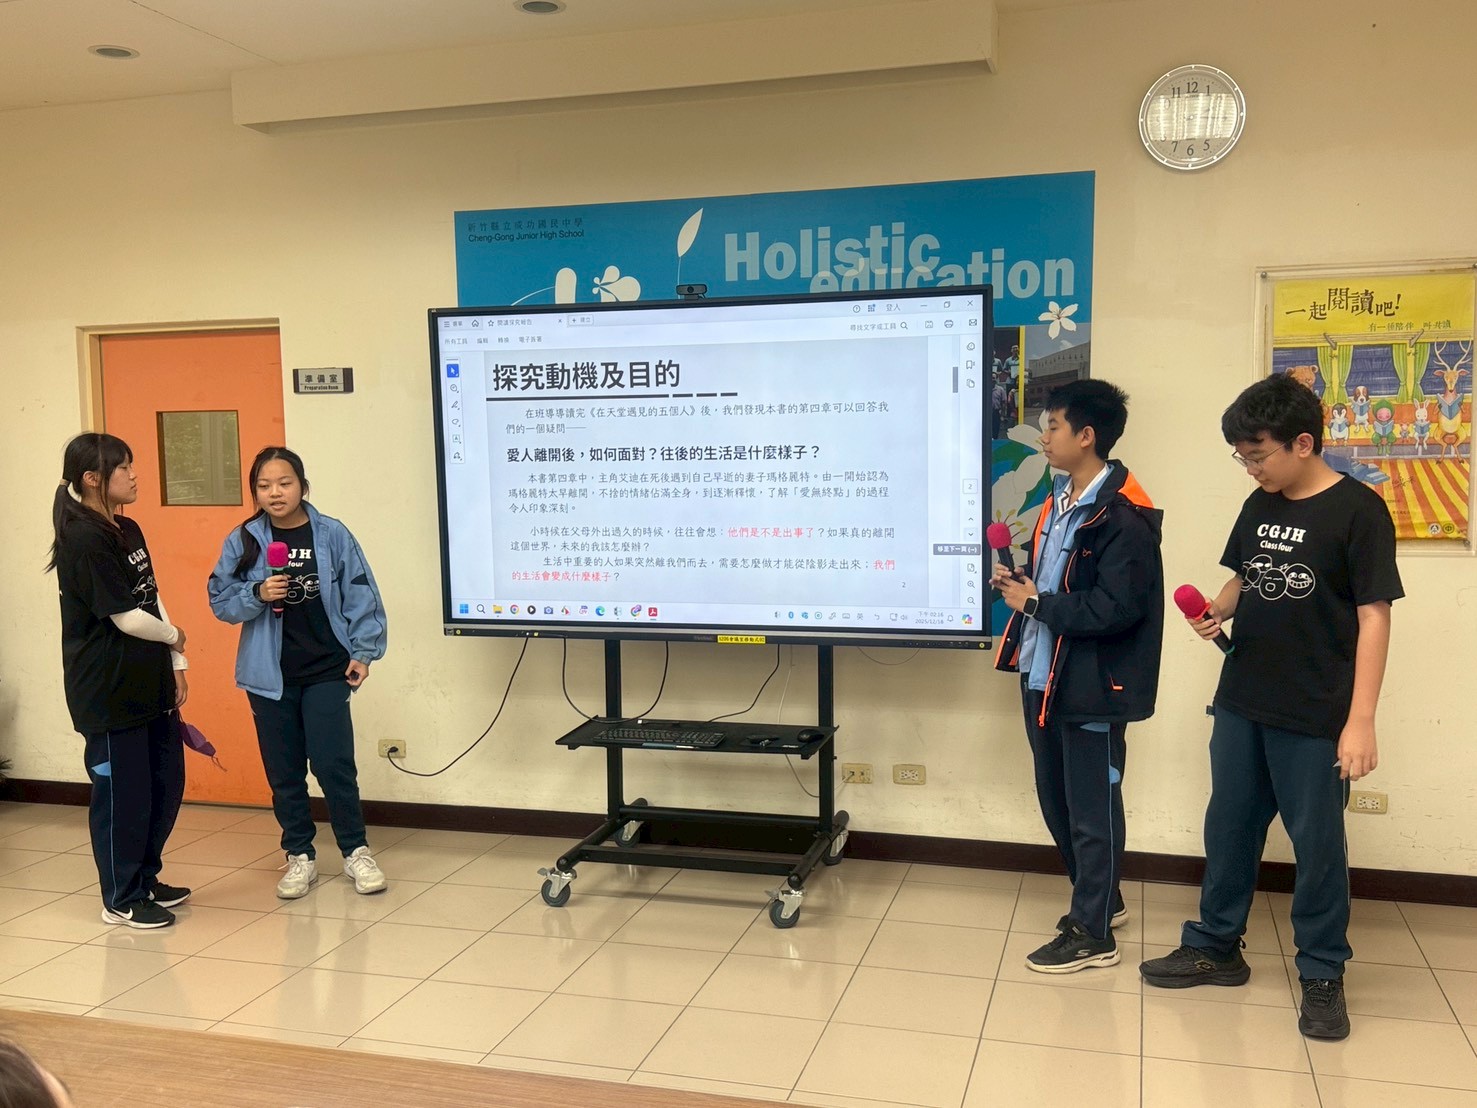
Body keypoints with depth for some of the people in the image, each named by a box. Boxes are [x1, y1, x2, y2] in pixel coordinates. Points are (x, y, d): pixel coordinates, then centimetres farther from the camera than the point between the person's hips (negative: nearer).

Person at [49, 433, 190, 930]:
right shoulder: (84, 539, -17)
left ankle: (145, 879, 31)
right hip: (110, 688, -9)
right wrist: (175, 637, -1)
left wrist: (175, 664, 9)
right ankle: (121, 900, 17)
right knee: (123, 792, 2)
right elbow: (127, 617, -19)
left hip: (150, 682, 9)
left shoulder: (129, 531, 10)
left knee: (166, 783, 15)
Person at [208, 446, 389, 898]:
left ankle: (355, 850, 15)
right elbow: (220, 602, 2)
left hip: (326, 671, -2)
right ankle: (299, 856, 25)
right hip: (270, 674, 2)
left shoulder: (332, 535, -4)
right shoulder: (242, 541, 0)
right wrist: (258, 594, -16)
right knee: (284, 772, 10)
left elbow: (361, 596, -1)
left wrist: (363, 651, -5)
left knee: (334, 764, -4)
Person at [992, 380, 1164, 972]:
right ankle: (1101, 897, 38)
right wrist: (1018, 582, 3)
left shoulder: (1124, 517, -18)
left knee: (1091, 810, 3)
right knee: (1056, 800, 19)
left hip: (1091, 683, -9)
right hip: (1043, 676, 9)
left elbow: (1117, 608, -25)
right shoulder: (1058, 499, 12)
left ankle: (1092, 934, 17)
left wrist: (1037, 602, -17)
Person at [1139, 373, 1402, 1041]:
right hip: (1242, 703, 6)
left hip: (1314, 716, -6)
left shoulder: (1357, 511, -12)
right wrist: (1218, 610, -5)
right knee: (1228, 828, 15)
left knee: (1317, 843, 6)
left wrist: (1360, 721, -18)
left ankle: (1322, 975, 22)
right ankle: (1215, 947, 31)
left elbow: (1374, 618, -14)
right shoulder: (1260, 506, 7)